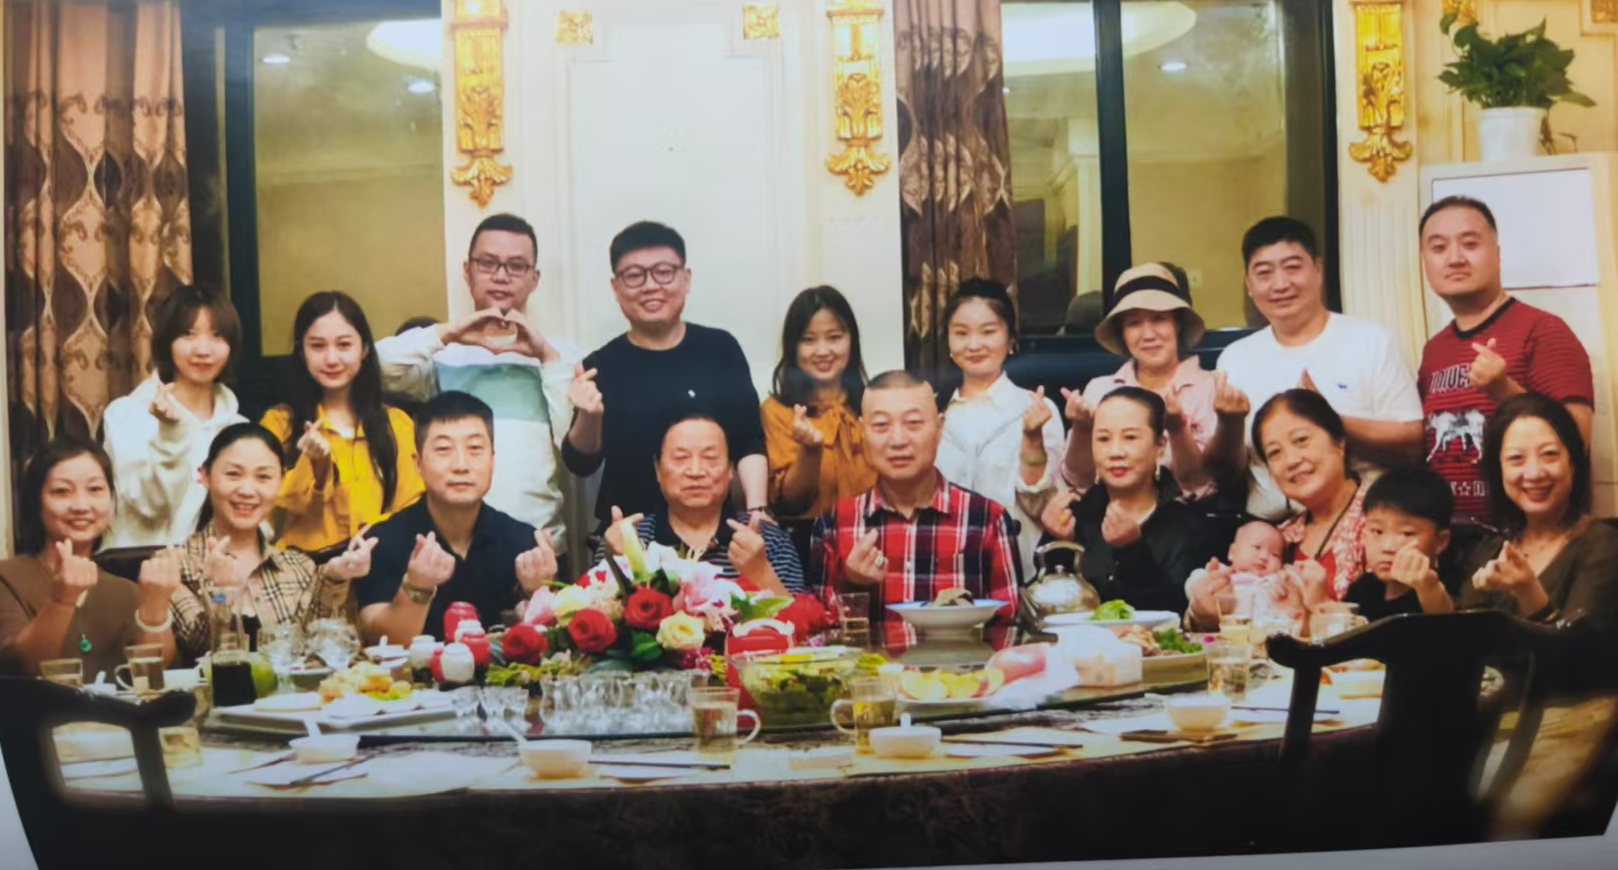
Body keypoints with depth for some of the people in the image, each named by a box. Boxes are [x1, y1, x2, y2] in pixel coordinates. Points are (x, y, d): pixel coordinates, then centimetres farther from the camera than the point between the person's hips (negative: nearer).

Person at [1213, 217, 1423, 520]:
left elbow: (1411, 447, -4)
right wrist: (1229, 423, -8)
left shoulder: (1370, 340, 0)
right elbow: (1226, 470, 10)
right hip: (1270, 526, 2)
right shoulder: (1235, 358, 9)